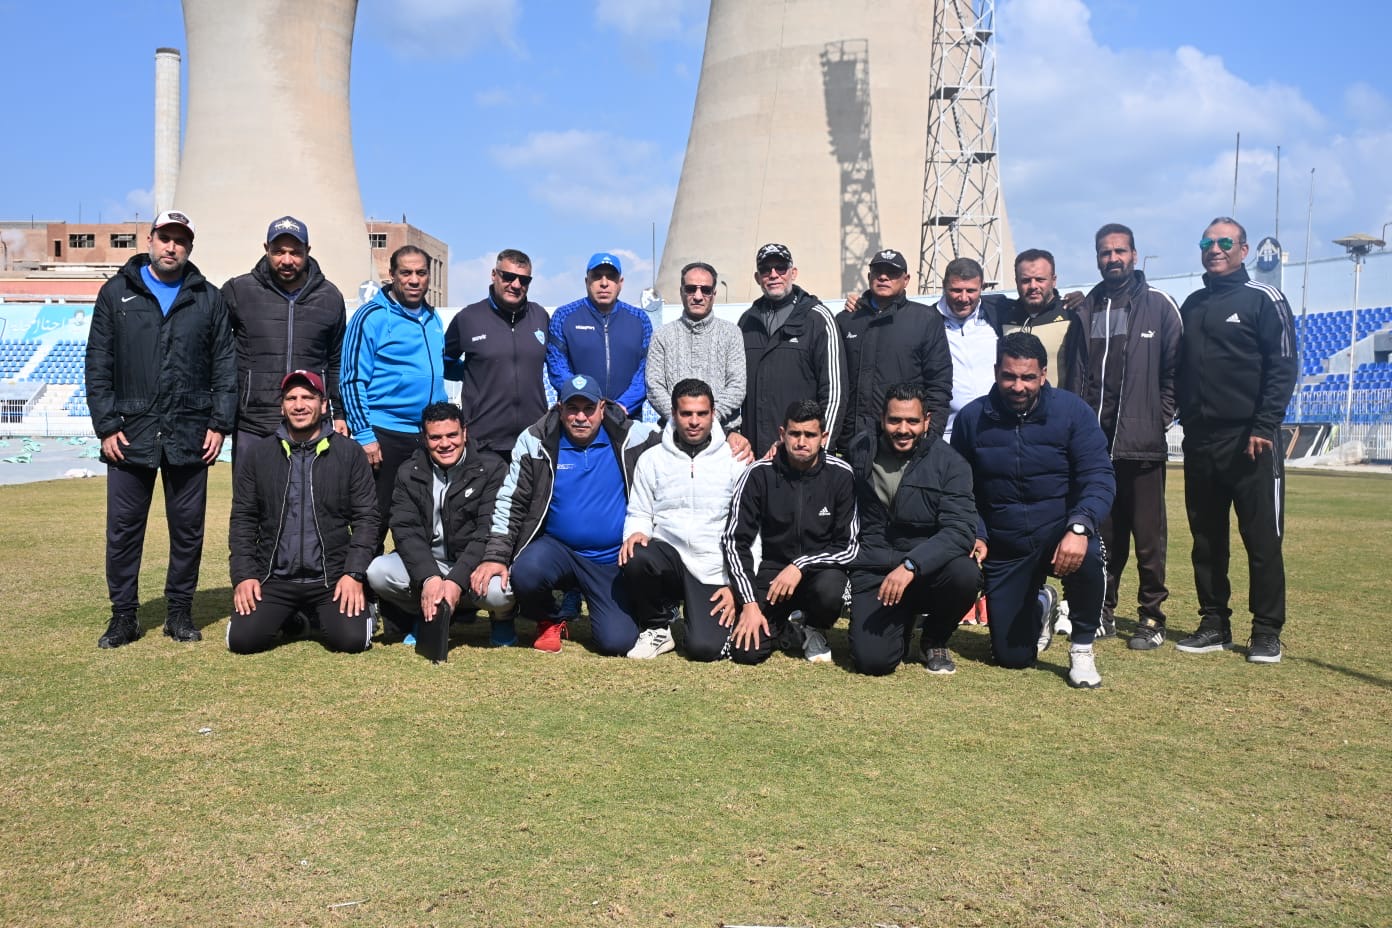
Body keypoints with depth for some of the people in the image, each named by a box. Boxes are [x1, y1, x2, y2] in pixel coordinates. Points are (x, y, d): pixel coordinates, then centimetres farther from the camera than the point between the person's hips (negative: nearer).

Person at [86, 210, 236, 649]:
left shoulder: (208, 299, 8)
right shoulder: (116, 293, 6)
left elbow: (225, 366, 7)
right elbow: (98, 365, 5)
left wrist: (220, 424, -1)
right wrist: (106, 425, -3)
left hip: (189, 434, 0)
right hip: (130, 433, 0)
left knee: (188, 527, 6)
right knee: (123, 528, 4)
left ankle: (180, 610, 19)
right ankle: (124, 615, 16)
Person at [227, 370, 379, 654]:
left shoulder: (349, 453, 3)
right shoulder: (257, 454, 7)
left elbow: (366, 518, 1)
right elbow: (243, 519, 8)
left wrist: (354, 574, -9)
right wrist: (243, 575, -3)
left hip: (331, 579, -1)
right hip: (273, 579, 2)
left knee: (352, 639, -21)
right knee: (242, 639, -18)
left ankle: (322, 616, 16)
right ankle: (285, 617, 16)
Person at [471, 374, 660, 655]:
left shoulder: (631, 437, -5)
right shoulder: (535, 442, -4)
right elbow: (509, 502, -2)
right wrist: (495, 556, -11)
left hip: (613, 560, 0)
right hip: (557, 548, 1)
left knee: (617, 642, -14)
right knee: (525, 574, -33)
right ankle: (549, 621, 3)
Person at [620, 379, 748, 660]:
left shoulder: (734, 461, 3)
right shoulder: (652, 459, 8)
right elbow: (639, 513, 9)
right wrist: (636, 533, -16)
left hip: (713, 571, -2)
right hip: (668, 557, 2)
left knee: (704, 647, -21)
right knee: (635, 558, -33)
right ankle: (657, 628, -5)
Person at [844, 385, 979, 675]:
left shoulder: (950, 463, -7)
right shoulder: (859, 450, 2)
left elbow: (959, 531, -18)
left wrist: (910, 566, -33)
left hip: (928, 569, 0)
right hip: (874, 571, 1)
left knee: (965, 574, -34)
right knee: (872, 661, -20)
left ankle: (935, 639, 2)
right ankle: (903, 624, 20)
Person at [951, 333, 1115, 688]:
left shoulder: (1072, 410, -10)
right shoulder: (972, 418, -4)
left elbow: (1099, 478, -17)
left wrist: (1079, 527, -35)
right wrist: (976, 535, -9)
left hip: (1060, 531, -2)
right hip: (1003, 548, 2)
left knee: (1085, 556, -39)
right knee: (1012, 656, 3)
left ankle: (1082, 648, -10)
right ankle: (1037, 608, 41)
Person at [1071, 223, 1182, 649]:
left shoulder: (1159, 305, 2)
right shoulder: (1087, 309, 13)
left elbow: (1174, 369, 1)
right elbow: (1078, 373, 13)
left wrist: (1160, 418, -6)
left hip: (1142, 443, -3)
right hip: (1096, 442, 4)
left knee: (1148, 537, 1)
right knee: (1102, 534, 10)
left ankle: (1151, 618, 9)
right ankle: (1102, 611, 19)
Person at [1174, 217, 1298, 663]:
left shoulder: (1263, 299, -2)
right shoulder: (1191, 305, 16)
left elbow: (1283, 367, -8)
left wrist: (1264, 426, -16)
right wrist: (1184, 418, 8)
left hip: (1250, 441, -6)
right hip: (1199, 442, 6)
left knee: (1262, 539, -1)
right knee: (1206, 539, 9)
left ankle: (1267, 632, 7)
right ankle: (1214, 624, 18)